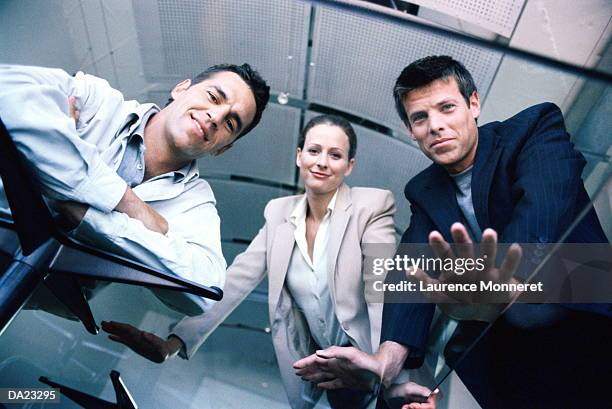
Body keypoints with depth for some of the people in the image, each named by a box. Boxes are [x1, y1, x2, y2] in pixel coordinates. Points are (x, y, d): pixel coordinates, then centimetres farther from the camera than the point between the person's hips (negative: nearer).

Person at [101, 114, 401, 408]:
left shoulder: (372, 206, -17)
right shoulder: (280, 213, -6)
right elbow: (236, 280, -12)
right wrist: (173, 344, -21)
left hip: (361, 353, -3)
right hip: (311, 352, 4)